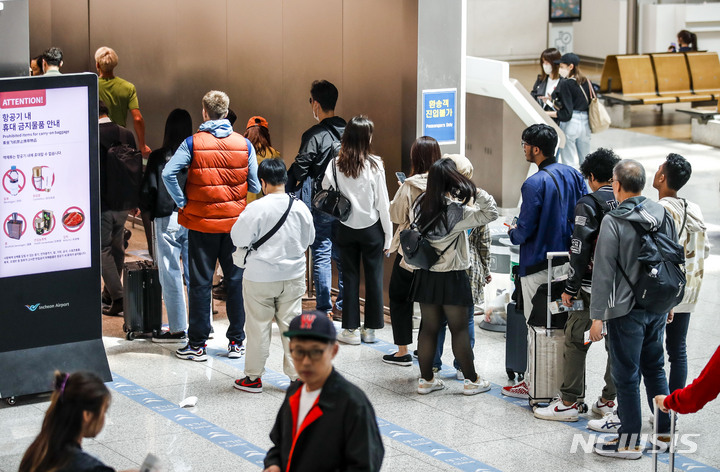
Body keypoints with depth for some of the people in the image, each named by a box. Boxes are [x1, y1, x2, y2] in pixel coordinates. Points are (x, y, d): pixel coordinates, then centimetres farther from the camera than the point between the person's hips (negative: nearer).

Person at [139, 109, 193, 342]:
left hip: (167, 220, -3)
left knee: (171, 275, 3)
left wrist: (147, 211, 15)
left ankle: (178, 329, 4)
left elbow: (148, 191, -4)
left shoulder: (158, 157, -6)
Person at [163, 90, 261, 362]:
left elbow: (168, 173, -16)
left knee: (200, 283, 5)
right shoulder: (243, 144, -1)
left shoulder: (193, 143, -7)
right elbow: (255, 186, 1)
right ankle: (236, 342, 14)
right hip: (235, 223, 2)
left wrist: (182, 202, -6)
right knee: (236, 280, 10)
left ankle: (197, 344, 8)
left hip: (201, 222, -2)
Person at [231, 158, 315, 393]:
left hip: (260, 278, -3)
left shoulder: (256, 208, -18)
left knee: (258, 326, 7)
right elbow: (309, 239, 9)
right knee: (292, 324, 11)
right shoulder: (300, 207, -4)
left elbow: (238, 239, -10)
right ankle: (297, 374, 13)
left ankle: (253, 377, 17)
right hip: (293, 276, 3)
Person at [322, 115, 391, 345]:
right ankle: (370, 328, 14)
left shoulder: (335, 165, -6)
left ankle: (351, 329, 11)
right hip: (371, 228, -2)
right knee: (373, 276, 9)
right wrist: (388, 235, -1)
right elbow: (382, 203, -8)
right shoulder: (374, 165, -12)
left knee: (350, 276, 9)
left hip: (346, 229, 2)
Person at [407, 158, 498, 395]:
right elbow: (491, 213, -20)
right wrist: (476, 191, -18)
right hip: (451, 277, -5)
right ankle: (472, 380, 13)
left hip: (425, 275, 6)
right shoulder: (455, 211, -18)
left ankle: (426, 379, 17)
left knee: (428, 327, 12)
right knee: (459, 328, 4)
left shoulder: (420, 206, 1)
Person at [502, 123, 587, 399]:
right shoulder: (573, 175, 2)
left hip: (539, 265, -7)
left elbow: (525, 229, -18)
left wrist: (512, 233, 4)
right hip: (568, 260, 7)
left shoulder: (535, 184, -21)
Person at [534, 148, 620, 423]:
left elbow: (580, 250, -15)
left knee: (575, 341, 1)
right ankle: (609, 401, 17)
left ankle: (568, 403, 1)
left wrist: (570, 288, -10)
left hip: (593, 286, -6)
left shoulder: (589, 204, -11)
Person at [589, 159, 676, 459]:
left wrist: (597, 316, -10)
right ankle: (666, 431, 23)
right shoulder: (663, 215, 4)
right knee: (655, 369, 19)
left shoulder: (613, 222, -15)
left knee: (626, 376, 2)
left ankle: (629, 441, 8)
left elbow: (603, 272, -14)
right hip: (657, 308, 6)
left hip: (626, 311, -6)